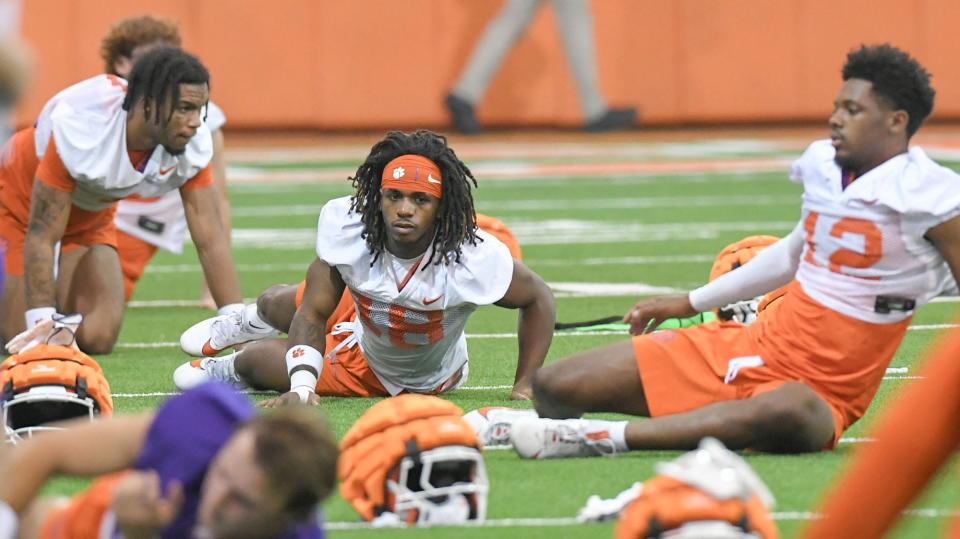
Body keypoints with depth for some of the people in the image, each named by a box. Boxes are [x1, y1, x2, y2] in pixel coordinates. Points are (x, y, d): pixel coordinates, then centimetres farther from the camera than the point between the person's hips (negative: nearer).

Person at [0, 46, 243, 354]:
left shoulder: (193, 144, -27)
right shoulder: (80, 126, -40)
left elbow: (211, 239, -21)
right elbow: (41, 236, -35)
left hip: (90, 216, 5)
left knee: (97, 339, -10)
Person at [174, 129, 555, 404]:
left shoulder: (471, 259, -41)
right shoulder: (349, 227, -34)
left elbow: (538, 298, -20)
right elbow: (313, 315, -22)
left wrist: (524, 386, -23)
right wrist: (301, 388, -36)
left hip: (423, 380, -2)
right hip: (362, 325, 2)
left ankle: (232, 369, 43)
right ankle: (242, 325, 62)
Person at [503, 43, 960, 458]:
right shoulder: (822, 164, 6)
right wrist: (690, 303, 30)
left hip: (821, 394, -6)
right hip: (749, 347, 6)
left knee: (791, 411, -47)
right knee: (553, 386, -5)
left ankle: (600, 439, -42)